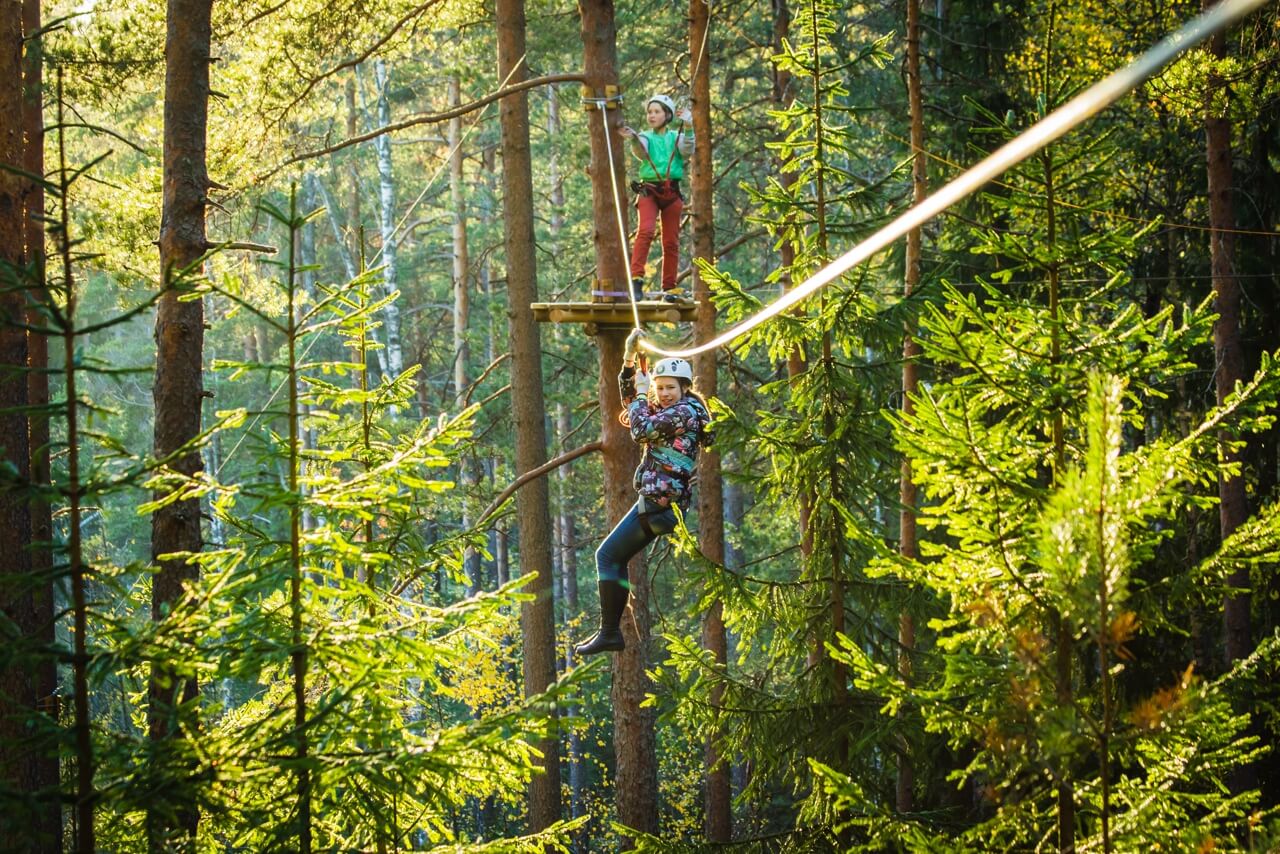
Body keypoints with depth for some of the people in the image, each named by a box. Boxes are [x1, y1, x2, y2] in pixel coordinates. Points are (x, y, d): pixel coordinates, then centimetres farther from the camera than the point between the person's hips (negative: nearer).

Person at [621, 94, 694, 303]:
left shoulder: (676, 137, 12)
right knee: (645, 231, -24)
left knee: (671, 241, 3)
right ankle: (636, 278, -29)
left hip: (672, 192, 2)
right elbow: (640, 152, -13)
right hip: (649, 190, -2)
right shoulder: (646, 137, 8)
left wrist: (687, 127, -20)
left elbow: (688, 150, -8)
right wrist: (633, 138, -34)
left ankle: (669, 287, 12)